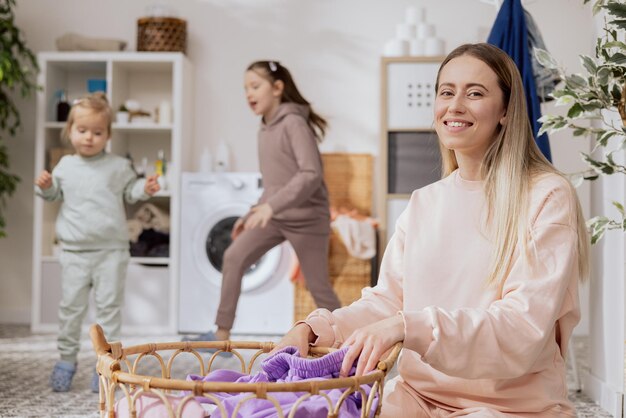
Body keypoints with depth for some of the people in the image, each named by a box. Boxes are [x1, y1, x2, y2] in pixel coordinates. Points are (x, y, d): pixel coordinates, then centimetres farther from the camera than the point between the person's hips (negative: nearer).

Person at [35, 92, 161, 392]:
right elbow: (55, 194, 19)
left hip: (111, 250, -2)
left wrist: (145, 189, -11)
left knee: (109, 306, 3)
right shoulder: (65, 166, 7)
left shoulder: (118, 166, 1)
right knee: (71, 306, 8)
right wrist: (45, 187, -2)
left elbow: (130, 191, 9)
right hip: (75, 251, 2)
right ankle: (67, 359, 21)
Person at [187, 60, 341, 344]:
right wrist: (251, 215, 17)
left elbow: (311, 174, -27)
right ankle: (222, 335, 2)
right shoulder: (266, 128, 10)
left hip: (306, 218, -7)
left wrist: (271, 206, -33)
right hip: (275, 215, 8)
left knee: (318, 286, 1)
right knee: (234, 257, -5)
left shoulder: (293, 122, -15)